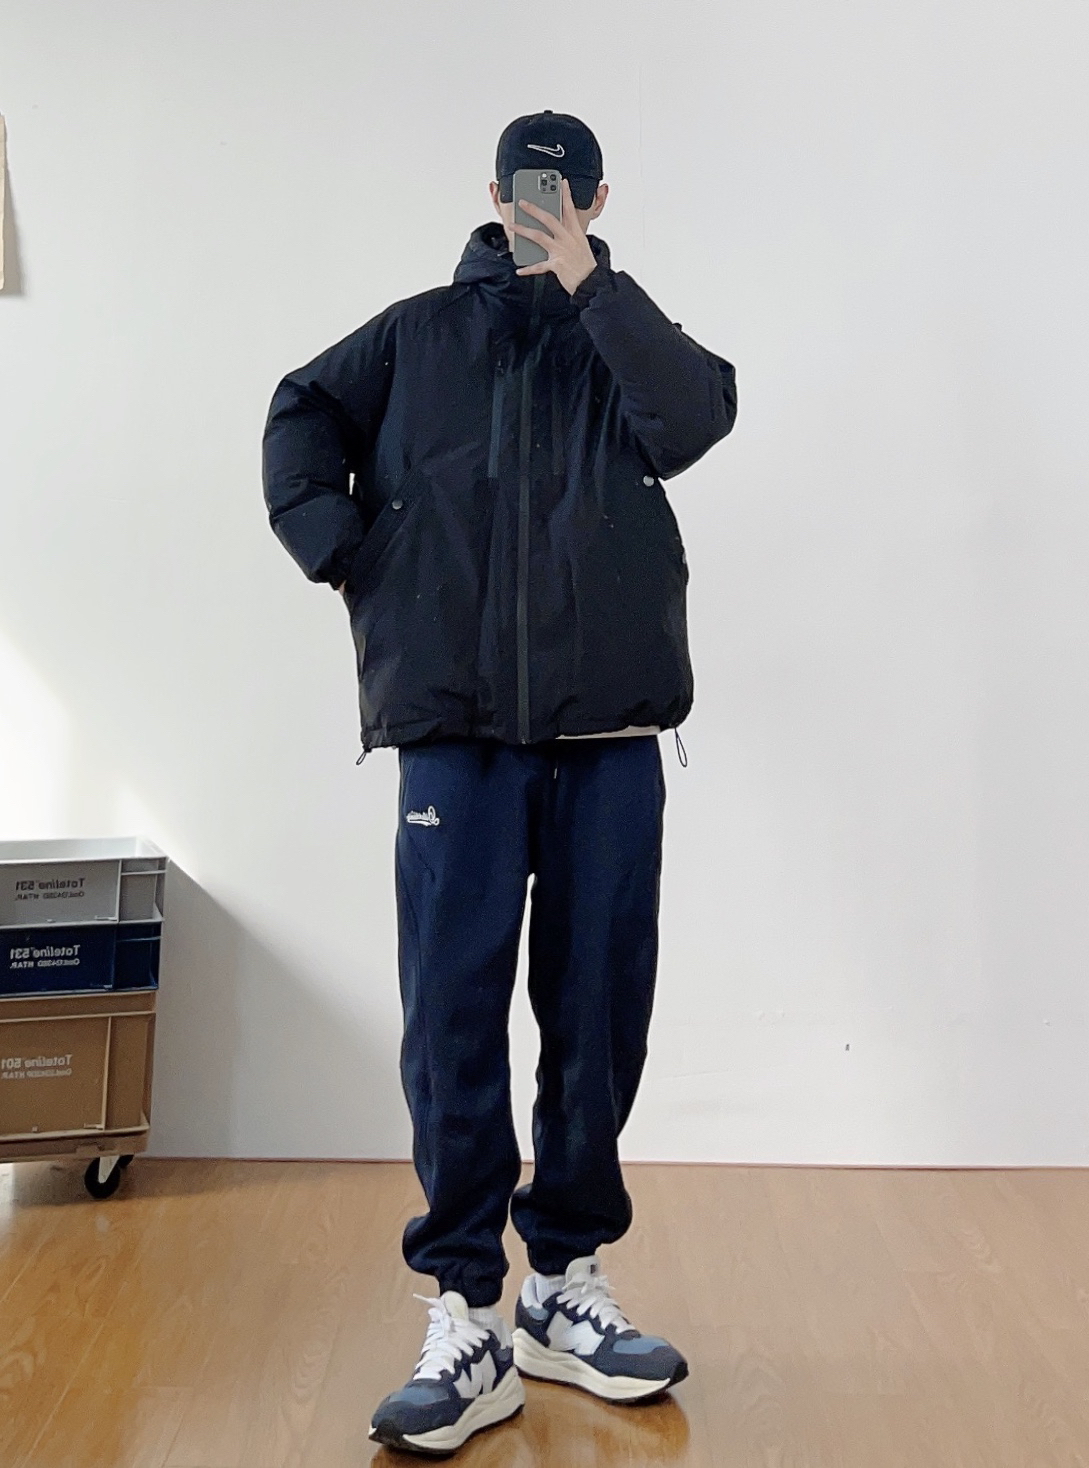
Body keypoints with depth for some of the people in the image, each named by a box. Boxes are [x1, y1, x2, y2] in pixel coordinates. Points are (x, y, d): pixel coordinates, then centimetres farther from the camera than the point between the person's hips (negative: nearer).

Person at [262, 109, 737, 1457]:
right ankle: (466, 1318, 7)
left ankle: (565, 1285, 21)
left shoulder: (624, 335, 14)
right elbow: (300, 416, 13)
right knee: (451, 1018, -3)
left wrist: (588, 283, -9)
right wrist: (350, 560, 0)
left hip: (609, 733, 1)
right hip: (454, 726, 0)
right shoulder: (420, 332, 16)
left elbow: (698, 417, -5)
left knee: (598, 1014, 5)